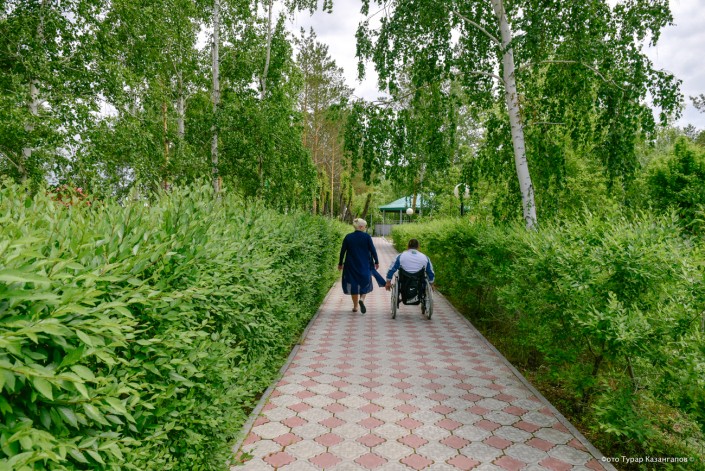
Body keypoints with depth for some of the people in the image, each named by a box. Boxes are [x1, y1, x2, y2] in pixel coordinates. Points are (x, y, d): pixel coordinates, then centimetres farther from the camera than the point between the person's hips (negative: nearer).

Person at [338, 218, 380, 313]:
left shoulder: (348, 237, -2)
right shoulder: (367, 236, -8)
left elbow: (342, 251, 1)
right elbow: (373, 250, -6)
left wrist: (340, 263, 11)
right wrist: (376, 262, 5)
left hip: (351, 265, 2)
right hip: (365, 265, -1)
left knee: (353, 284, 12)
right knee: (364, 283, 13)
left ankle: (355, 306, 16)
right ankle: (361, 299, -13)